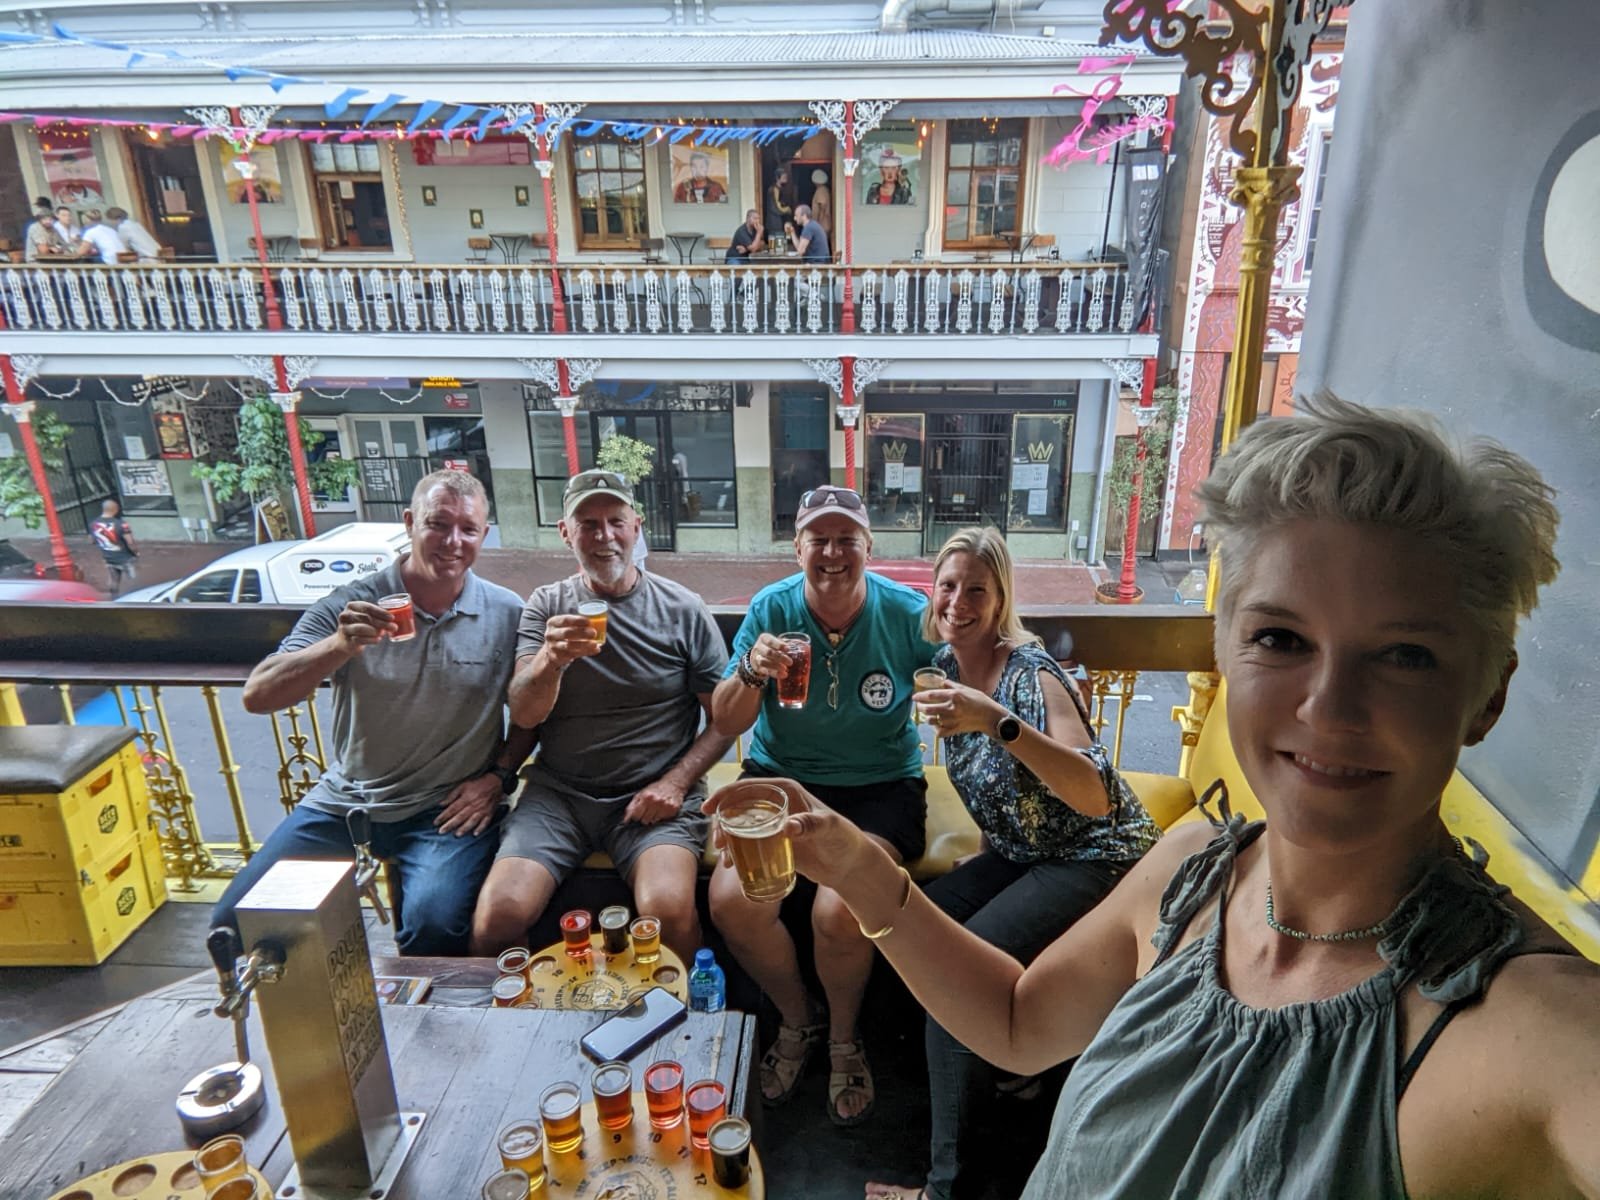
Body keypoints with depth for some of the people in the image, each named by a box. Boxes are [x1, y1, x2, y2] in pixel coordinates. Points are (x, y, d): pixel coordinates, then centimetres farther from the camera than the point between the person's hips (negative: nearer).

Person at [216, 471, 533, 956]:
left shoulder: (507, 613, -2)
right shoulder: (351, 605, -5)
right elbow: (257, 696, -13)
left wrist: (500, 775, -5)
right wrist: (341, 646, -28)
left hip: (447, 809, -2)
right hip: (344, 801, 2)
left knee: (434, 926, -27)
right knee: (235, 924, -6)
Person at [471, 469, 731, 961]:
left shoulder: (683, 610, 2)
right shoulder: (546, 605, 6)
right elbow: (523, 714, -5)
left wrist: (676, 782, -10)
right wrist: (551, 660, -26)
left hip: (654, 793, -1)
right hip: (558, 792, 2)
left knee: (668, 910, -28)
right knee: (498, 916, -20)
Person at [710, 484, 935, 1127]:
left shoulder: (907, 613, -7)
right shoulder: (770, 608, -5)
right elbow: (726, 724, -4)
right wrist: (751, 673, -26)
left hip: (879, 785, -2)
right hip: (781, 778, 2)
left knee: (839, 912, -26)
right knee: (731, 901, -20)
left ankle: (844, 1037, 10)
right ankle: (796, 1018, 13)